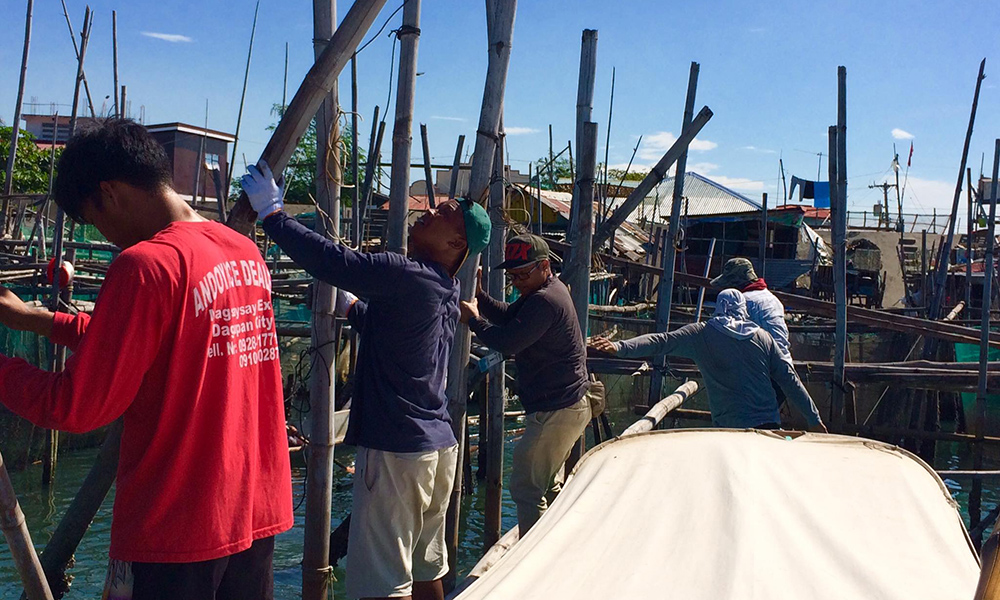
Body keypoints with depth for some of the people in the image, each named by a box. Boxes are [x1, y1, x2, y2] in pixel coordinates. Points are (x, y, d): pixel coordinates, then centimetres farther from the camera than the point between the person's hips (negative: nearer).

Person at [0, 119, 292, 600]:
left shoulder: (145, 265, -18)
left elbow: (76, 408, -15)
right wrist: (39, 320, 21)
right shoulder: (247, 252, 6)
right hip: (257, 513, 7)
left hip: (175, 530, -7)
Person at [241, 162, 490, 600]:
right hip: (439, 445, 10)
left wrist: (270, 211, -11)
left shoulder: (406, 276, -16)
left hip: (396, 450, -9)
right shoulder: (445, 291, 13)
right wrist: (349, 304, 21)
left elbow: (329, 259, -21)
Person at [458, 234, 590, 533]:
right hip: (570, 406, 12)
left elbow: (508, 342, -26)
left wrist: (473, 320, -10)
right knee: (548, 485, 23)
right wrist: (479, 295, -1)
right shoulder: (551, 289, 12)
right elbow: (509, 315, 15)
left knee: (525, 486, -7)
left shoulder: (545, 301, -23)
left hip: (556, 412, -12)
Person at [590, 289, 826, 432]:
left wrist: (620, 347, -13)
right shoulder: (763, 337, 10)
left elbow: (661, 342, -8)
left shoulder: (702, 334, 2)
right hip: (769, 427, 3)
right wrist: (815, 419, 15)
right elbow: (789, 380, 10)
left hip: (729, 428, -2)